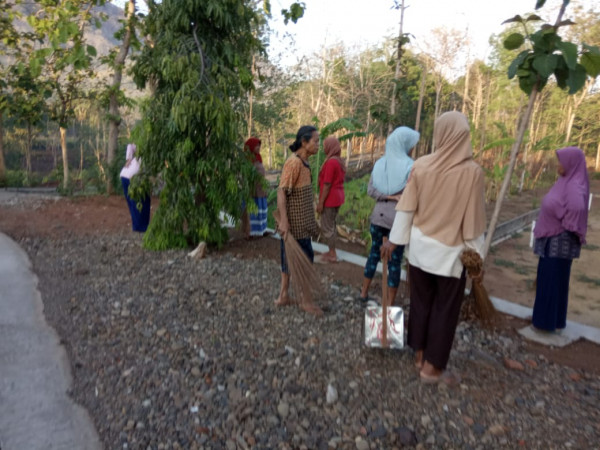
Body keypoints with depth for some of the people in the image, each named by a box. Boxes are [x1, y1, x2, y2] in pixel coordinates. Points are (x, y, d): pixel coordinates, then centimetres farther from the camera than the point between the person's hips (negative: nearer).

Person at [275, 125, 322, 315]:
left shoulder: (303, 162, 11)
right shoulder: (293, 162, -18)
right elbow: (281, 192, -23)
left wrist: (311, 219, 21)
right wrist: (283, 220, -28)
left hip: (302, 222, 9)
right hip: (295, 223, -9)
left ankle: (283, 296, 25)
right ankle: (305, 300, 15)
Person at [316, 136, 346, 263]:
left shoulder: (330, 162, -19)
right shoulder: (340, 161, 9)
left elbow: (327, 185, -21)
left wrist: (321, 202, -18)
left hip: (329, 199, -9)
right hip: (337, 197, 9)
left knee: (326, 227, 1)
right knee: (331, 225, 17)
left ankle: (332, 255, 8)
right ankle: (332, 251, 25)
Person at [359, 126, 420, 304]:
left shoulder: (379, 163, 3)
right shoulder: (409, 166, -12)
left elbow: (371, 190, 0)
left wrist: (390, 196, -5)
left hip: (378, 216, 5)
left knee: (374, 253, 20)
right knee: (395, 260, 6)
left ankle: (364, 293, 30)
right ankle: (390, 305, 15)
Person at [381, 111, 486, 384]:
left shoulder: (421, 166, -7)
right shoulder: (472, 171, -14)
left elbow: (406, 208, -3)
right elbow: (473, 219, -10)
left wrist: (394, 239, 6)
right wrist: (476, 254, 0)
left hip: (420, 246, 3)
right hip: (450, 251, -3)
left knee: (421, 301, 17)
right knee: (445, 308, 9)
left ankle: (420, 354, 30)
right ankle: (432, 367, 19)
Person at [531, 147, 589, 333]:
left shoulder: (575, 185, -20)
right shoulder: (566, 182, 9)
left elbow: (577, 208, -37)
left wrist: (566, 226, -22)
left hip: (560, 240, -9)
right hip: (553, 237, 9)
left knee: (553, 278, 1)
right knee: (547, 277, 16)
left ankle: (551, 320, 13)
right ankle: (548, 315, 28)